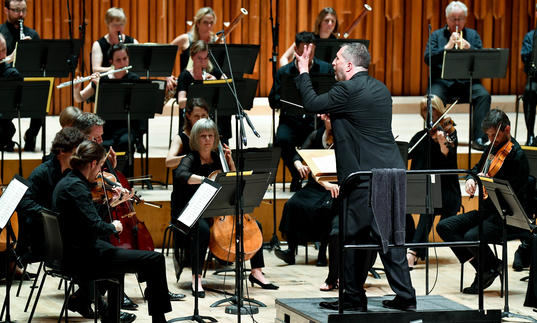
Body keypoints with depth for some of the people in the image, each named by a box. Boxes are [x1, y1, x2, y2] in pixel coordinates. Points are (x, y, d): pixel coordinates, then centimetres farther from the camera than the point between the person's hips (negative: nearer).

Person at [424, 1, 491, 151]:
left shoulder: (473, 35, 16)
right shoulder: (436, 35, 12)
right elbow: (427, 58, -3)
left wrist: (468, 47, -15)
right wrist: (447, 47, -14)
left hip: (467, 81, 1)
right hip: (442, 81, -1)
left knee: (484, 96, -27)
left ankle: (478, 138, -25)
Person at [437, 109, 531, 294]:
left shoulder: (517, 156, -15)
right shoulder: (493, 148, 9)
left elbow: (514, 193, -21)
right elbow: (478, 168, 26)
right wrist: (471, 179, 3)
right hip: (486, 210, 9)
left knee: (472, 236, -31)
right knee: (444, 227, -5)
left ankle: (492, 267, -1)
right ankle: (480, 266, -5)